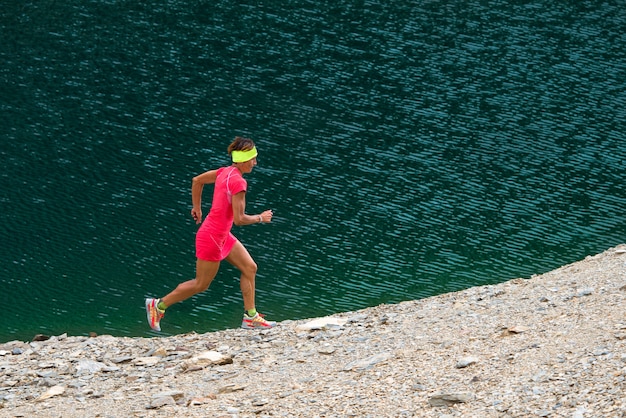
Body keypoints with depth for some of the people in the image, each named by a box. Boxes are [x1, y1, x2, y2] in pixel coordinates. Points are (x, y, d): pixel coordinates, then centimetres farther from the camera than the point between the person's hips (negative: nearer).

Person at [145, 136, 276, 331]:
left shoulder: (225, 172, 2)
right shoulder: (238, 182, -25)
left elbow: (197, 180, 15)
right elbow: (239, 219, -25)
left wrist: (197, 208, 25)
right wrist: (260, 218, -9)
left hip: (223, 235, 10)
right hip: (212, 237, -10)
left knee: (250, 268, 10)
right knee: (201, 284, 6)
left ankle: (251, 317, 16)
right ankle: (158, 304, 18)